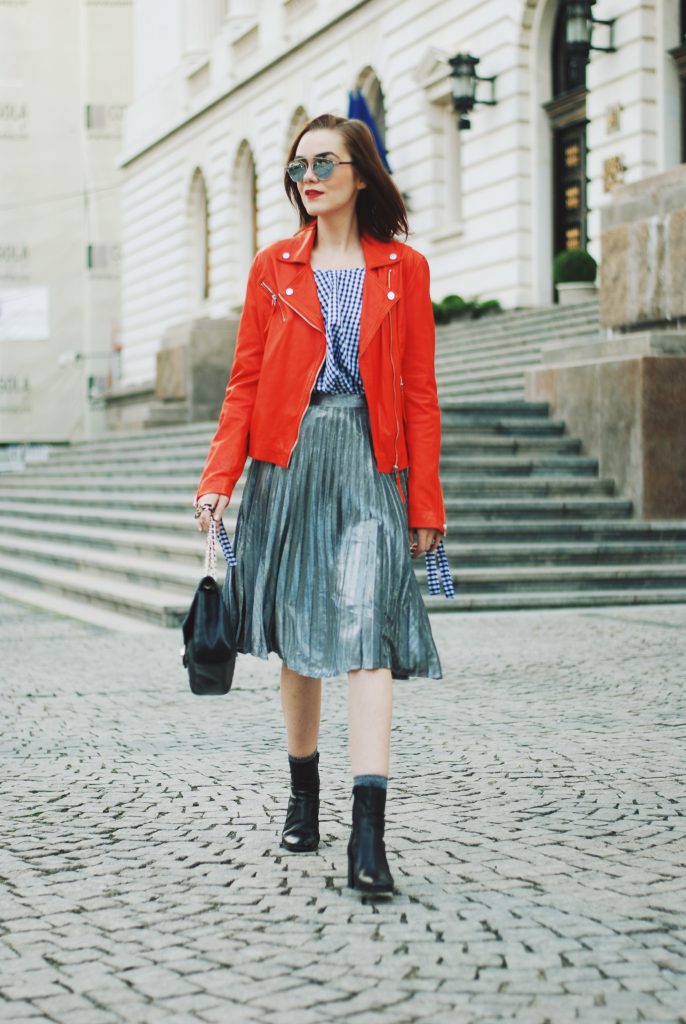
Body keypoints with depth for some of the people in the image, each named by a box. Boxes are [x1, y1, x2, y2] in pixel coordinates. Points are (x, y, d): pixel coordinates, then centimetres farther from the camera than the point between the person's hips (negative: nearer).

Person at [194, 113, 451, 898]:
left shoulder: (404, 270, 6)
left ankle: (368, 834, -20)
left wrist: (424, 503, 1)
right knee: (297, 637, 8)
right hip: (287, 460, 2)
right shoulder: (273, 266, 9)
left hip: (368, 463, -2)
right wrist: (219, 480, -5)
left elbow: (420, 396, 5)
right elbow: (244, 384, 7)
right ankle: (303, 797, 26)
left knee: (365, 629, -15)